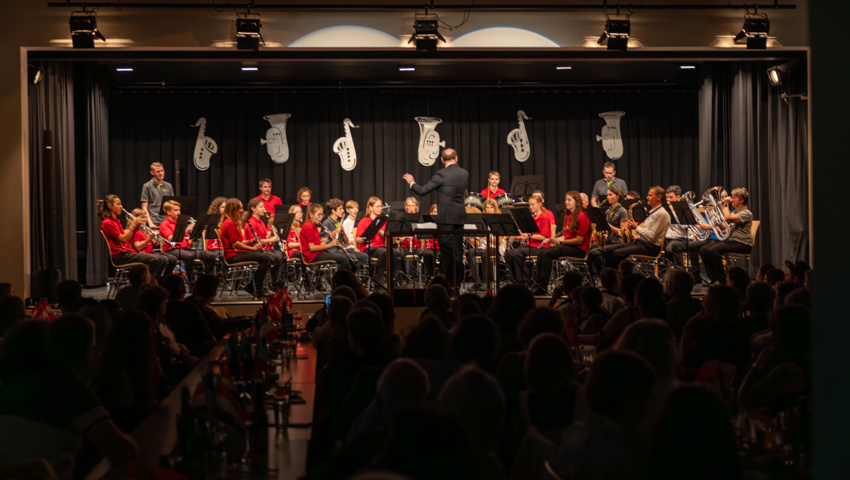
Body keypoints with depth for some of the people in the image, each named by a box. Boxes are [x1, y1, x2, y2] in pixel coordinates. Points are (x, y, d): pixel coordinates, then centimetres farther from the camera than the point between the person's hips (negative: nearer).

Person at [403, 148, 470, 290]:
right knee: (457, 249, 13)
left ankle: (450, 281, -3)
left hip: (446, 217, -7)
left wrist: (411, 183, 9)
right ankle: (458, 278, 18)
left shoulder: (442, 174, -13)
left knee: (446, 249, -2)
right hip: (460, 217, 7)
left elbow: (423, 190, -10)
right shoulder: (464, 174, 6)